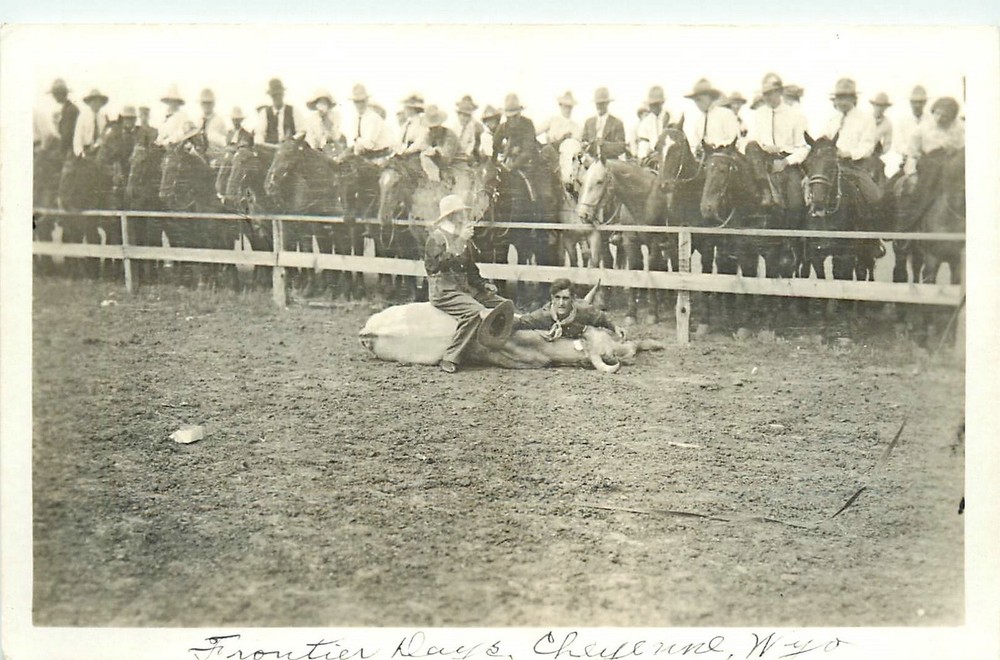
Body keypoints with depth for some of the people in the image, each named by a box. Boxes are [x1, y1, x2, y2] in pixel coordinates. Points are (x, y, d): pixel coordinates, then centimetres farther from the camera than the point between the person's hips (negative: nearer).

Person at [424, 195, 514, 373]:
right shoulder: (436, 237, -6)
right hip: (444, 291, -8)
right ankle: (450, 359, -30)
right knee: (476, 311, -33)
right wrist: (460, 242, -27)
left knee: (505, 305, -4)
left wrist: (483, 285, 7)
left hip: (466, 289, 8)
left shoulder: (464, 239, 19)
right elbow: (438, 264, -24)